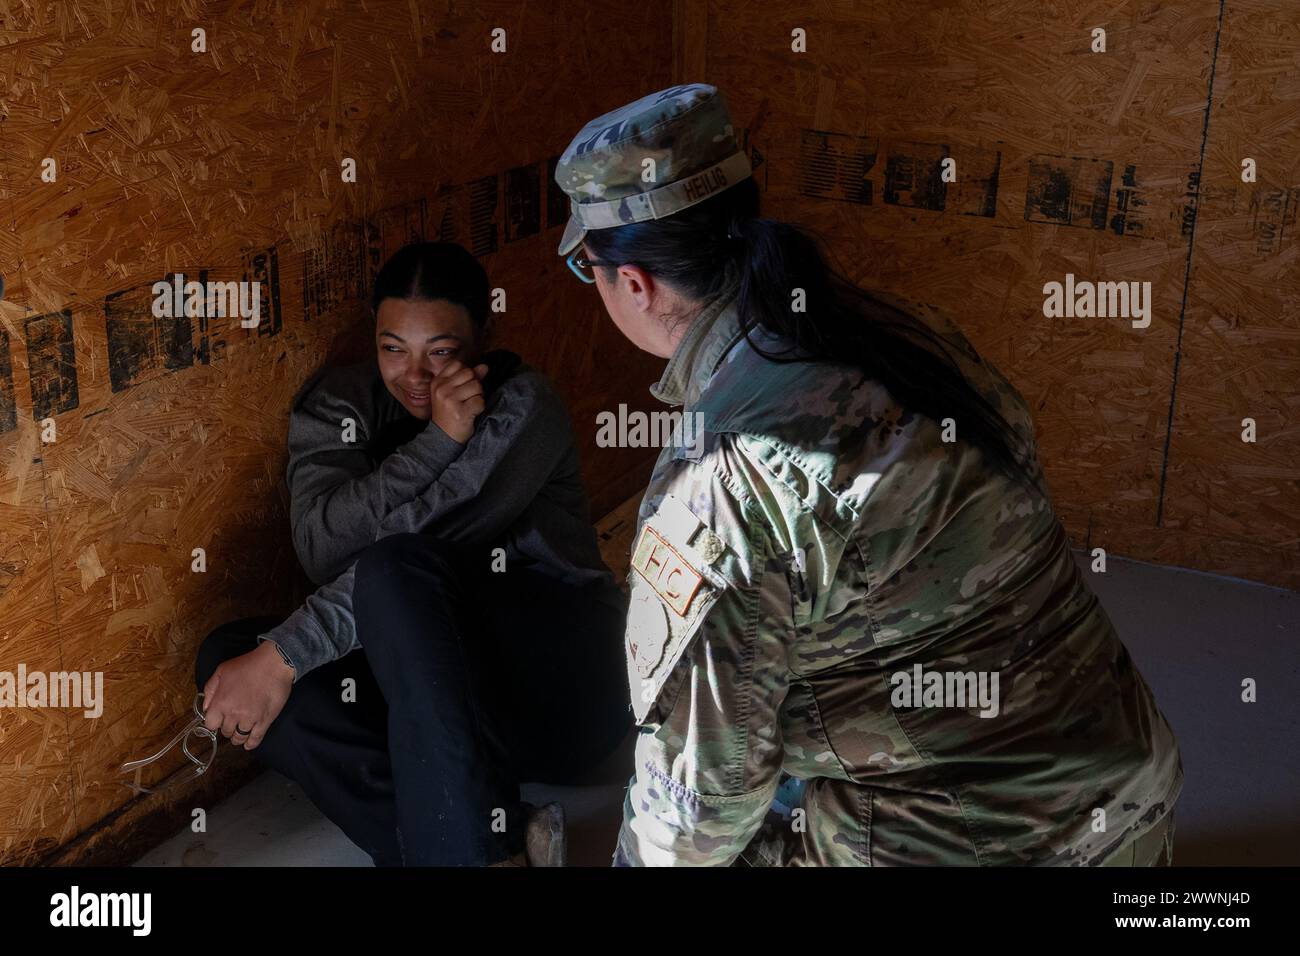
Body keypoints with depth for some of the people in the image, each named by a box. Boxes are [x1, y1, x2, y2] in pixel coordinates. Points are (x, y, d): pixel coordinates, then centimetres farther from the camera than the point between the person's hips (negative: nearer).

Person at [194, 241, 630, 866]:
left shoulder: (522, 407, -10)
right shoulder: (336, 403, 3)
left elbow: (404, 559, -23)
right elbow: (323, 550, -15)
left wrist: (283, 655, -26)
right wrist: (437, 441, -24)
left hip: (562, 680, -5)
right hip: (423, 679, 5)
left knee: (398, 571, -32)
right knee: (226, 655, -19)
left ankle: (475, 848, -33)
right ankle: (507, 838, -28)